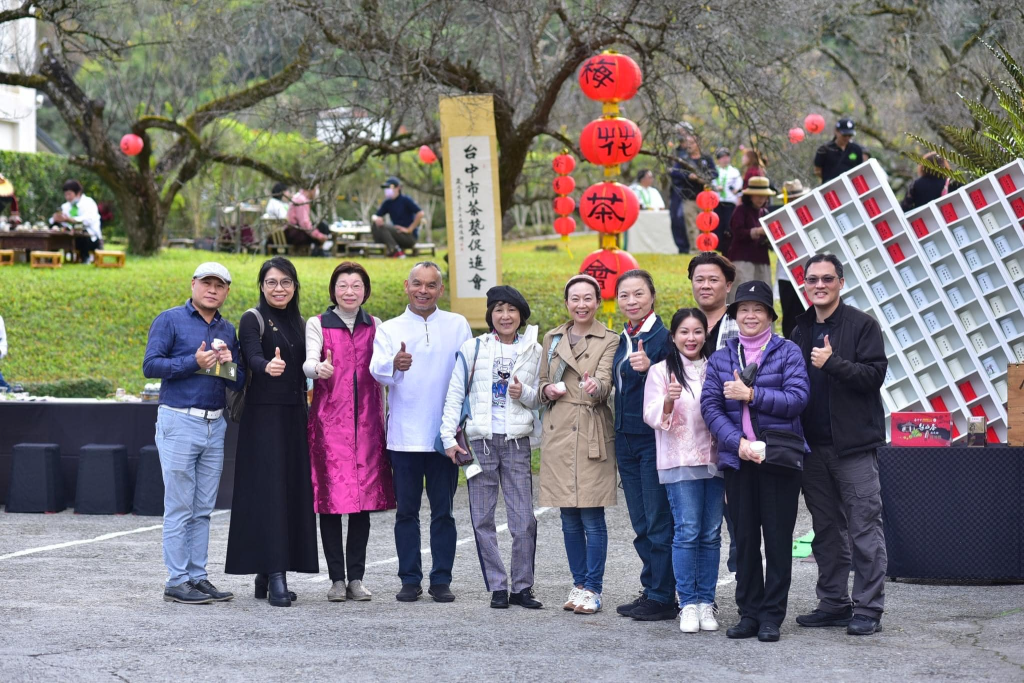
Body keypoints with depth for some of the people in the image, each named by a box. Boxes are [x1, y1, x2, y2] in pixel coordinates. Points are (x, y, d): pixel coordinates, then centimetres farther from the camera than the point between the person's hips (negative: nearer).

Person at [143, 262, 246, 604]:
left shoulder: (228, 330, 15)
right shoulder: (170, 320, -1)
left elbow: (239, 383, 16)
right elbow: (151, 365, -10)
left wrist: (228, 364, -5)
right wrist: (194, 363, -16)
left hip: (215, 425, 6)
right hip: (179, 422, -6)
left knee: (203, 509, 8)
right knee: (179, 508, -5)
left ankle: (197, 576, 12)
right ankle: (177, 581, -2)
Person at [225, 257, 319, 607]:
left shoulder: (299, 323, 16)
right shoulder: (253, 320, -3)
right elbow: (252, 358, -21)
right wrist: (268, 366, -42)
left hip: (294, 415, 7)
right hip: (264, 414, -7)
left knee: (293, 490, 4)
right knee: (268, 490, -11)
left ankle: (265, 577, 9)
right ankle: (276, 576, -15)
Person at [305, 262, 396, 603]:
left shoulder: (374, 326, 13)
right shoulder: (317, 324, 4)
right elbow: (308, 362, -13)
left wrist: (384, 421, 12)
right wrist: (320, 370, -36)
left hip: (366, 421, 3)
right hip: (329, 420, -3)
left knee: (364, 499, 2)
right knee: (331, 499, -4)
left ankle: (356, 577, 8)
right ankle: (337, 578, 2)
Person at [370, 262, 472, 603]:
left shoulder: (458, 326, 8)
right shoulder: (390, 329, 6)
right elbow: (377, 369, -11)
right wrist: (394, 365, -34)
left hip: (445, 434, 0)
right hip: (404, 435, 0)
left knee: (443, 510, 4)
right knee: (407, 511, 4)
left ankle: (441, 579, 10)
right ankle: (410, 580, 10)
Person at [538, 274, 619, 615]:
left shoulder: (609, 341, 1)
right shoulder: (552, 338, 13)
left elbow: (605, 381, -14)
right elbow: (542, 384, 21)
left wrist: (595, 386, -37)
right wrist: (548, 390, -2)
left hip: (592, 434, -4)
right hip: (558, 433, 4)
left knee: (592, 517, -4)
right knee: (569, 519, 7)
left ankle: (593, 589, 4)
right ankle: (578, 584, 18)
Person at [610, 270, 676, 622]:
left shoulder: (664, 336, -10)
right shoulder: (623, 339, 14)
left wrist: (647, 368, -34)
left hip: (653, 438, -8)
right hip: (626, 438, 8)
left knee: (659, 522, -3)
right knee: (641, 524, 11)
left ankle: (662, 597, 2)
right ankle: (651, 590, 18)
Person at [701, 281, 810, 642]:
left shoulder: (788, 352, 1)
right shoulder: (720, 358, 11)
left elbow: (797, 399, -10)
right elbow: (709, 406, 2)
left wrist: (750, 395, -14)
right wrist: (737, 442, -11)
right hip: (738, 459, 3)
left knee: (777, 537, 0)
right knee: (744, 537, 7)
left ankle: (772, 616, 6)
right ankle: (749, 613, 15)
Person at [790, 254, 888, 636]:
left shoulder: (862, 325, -2)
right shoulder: (801, 332, 15)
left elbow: (874, 375, -12)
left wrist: (833, 363, -22)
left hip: (854, 444, -6)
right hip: (814, 446, 6)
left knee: (864, 529, -6)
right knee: (827, 530, 11)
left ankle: (868, 608, -3)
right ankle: (833, 603, 18)